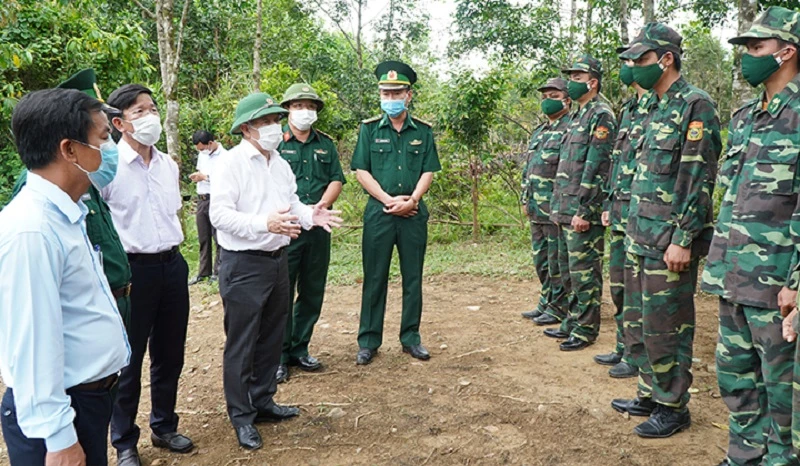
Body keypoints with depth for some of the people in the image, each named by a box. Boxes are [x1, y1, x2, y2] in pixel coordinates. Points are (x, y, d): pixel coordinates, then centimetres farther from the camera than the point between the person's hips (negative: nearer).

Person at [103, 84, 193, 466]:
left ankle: (164, 427, 36)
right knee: (128, 359, 7)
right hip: (133, 269, -6)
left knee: (170, 353, 17)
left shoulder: (168, 165, 8)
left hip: (173, 265, 6)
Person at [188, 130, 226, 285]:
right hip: (201, 200, 7)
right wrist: (197, 176, 2)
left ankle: (218, 270, 9)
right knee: (203, 239, 11)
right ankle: (203, 272, 18)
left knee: (218, 238, 0)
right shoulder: (202, 154, 12)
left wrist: (205, 177, -15)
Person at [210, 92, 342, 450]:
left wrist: (311, 215, -6)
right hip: (243, 264, -7)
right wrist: (264, 223, -31)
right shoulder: (231, 163, -13)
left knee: (271, 338, 17)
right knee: (241, 343, 4)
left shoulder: (281, 164, 11)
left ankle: (262, 401, 33)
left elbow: (292, 205, 16)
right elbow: (219, 214, -20)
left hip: (277, 259, 8)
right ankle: (241, 415, 19)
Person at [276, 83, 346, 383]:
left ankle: (299, 350, 23)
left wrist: (319, 207, -10)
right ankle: (278, 356, 9)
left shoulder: (326, 144, 14)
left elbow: (337, 180, 7)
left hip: (319, 228, 5)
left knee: (312, 293, 10)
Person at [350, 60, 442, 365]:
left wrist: (411, 200, -13)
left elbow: (428, 172, 3)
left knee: (413, 278, 8)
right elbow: (361, 171, -1)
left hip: (414, 214, 2)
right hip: (378, 212, -1)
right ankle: (368, 342, 12)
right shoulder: (369, 129, 4)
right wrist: (388, 199, -12)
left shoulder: (423, 131, 7)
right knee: (374, 279, 3)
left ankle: (411, 338, 20)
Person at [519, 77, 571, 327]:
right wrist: (526, 199, 18)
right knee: (540, 260, 16)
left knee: (557, 262, -1)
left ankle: (559, 308, 9)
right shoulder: (538, 132, 19)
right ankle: (546, 302, 27)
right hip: (537, 210, 9)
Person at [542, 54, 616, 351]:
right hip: (565, 211, 10)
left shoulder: (601, 116, -10)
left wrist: (584, 210, -22)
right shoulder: (577, 117, 20)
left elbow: (596, 167, -18)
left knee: (584, 271, -2)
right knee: (568, 270, 16)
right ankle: (573, 321, 27)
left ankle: (586, 329, 7)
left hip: (582, 212, -10)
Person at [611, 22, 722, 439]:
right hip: (640, 237, 9)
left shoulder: (696, 107, -12)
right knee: (642, 321, 16)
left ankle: (672, 408, 15)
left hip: (669, 241, -9)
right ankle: (649, 396, 30)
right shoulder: (656, 109, 16)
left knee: (665, 327, 0)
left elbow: (699, 180, -17)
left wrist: (683, 240, -20)